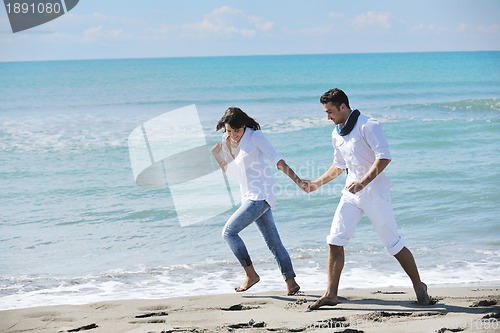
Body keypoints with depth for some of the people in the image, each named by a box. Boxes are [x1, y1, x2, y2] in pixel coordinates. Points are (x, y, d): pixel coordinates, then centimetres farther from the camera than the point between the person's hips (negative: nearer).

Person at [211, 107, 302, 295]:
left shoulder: (255, 137, -10)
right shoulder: (226, 141, 10)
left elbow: (277, 160, -16)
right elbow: (229, 170, 18)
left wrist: (297, 180, -26)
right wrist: (216, 154, 0)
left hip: (260, 195, -7)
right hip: (249, 196, 7)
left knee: (229, 231, -12)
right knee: (273, 241, 6)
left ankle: (251, 274, -4)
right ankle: (291, 282, 8)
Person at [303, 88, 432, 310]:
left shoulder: (368, 126, -13)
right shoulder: (336, 134, 11)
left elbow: (384, 157, -22)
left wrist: (363, 182, -29)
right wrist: (317, 184, 21)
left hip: (374, 193, -7)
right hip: (351, 193, 7)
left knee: (393, 244, 0)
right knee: (335, 240, -5)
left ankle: (419, 287, 17)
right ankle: (331, 294, -1)